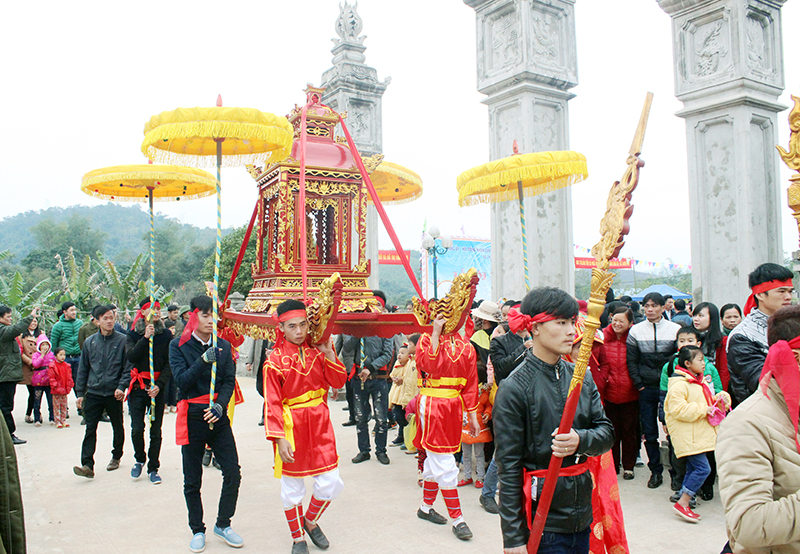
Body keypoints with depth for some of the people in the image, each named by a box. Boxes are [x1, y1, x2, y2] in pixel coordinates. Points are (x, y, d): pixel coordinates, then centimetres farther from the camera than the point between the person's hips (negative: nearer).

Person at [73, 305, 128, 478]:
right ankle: (87, 465, -5)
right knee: (90, 428, -5)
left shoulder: (122, 340, -4)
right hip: (93, 392, 2)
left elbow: (127, 367, -4)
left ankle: (116, 456, 31)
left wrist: (121, 386, -16)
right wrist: (80, 392, 6)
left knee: (118, 427, 13)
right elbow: (83, 369, 10)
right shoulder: (90, 342, 5)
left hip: (114, 393, -2)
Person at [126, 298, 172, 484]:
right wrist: (145, 338, -20)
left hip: (158, 387, 0)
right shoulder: (133, 334, 5)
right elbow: (131, 356, -12)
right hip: (138, 386, 0)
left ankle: (153, 468, 16)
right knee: (137, 429, -3)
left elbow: (169, 364, 0)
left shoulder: (166, 335, 3)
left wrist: (159, 385, -11)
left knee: (156, 430, 3)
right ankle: (140, 459, 24)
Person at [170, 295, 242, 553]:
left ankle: (223, 524, 19)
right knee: (192, 481, 8)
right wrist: (203, 361, -26)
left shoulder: (224, 346, 5)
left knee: (233, 473, -1)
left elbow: (229, 381, 0)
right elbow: (182, 380, -13)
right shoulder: (178, 346, -3)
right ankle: (197, 530, 26)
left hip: (218, 416, 2)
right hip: (191, 417, -2)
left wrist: (220, 405, -17)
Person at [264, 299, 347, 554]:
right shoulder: (276, 359, -10)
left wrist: (328, 353, -10)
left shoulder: (318, 350, 1)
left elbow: (338, 382, 1)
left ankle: (310, 520, 34)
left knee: (331, 483, 5)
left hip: (319, 423, 4)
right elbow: (272, 404, -11)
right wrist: (280, 439, -17)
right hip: (291, 427, -3)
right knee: (292, 487, 9)